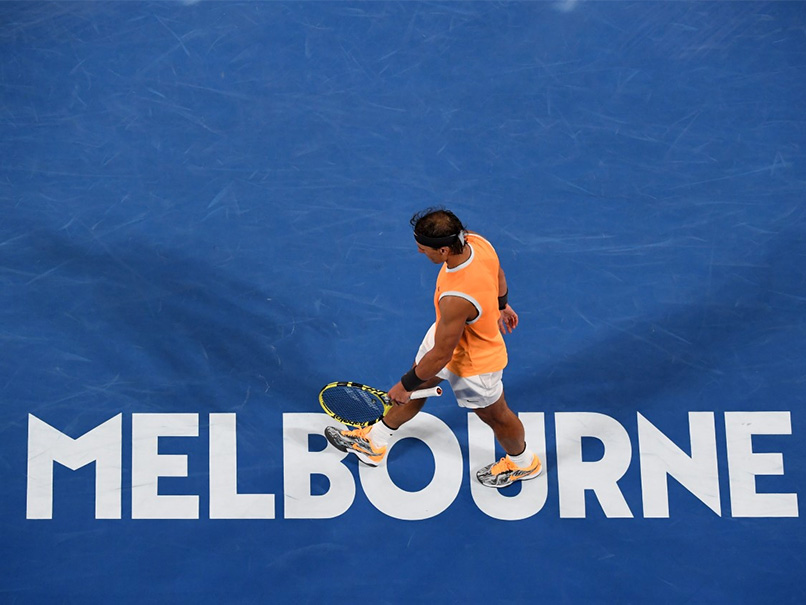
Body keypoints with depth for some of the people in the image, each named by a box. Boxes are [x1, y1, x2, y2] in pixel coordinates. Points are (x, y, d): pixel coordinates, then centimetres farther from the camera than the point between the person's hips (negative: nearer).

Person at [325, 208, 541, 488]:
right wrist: (501, 304, 22)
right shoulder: (475, 240, -25)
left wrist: (405, 385, -13)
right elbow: (498, 276, 0)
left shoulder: (456, 299, -46)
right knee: (417, 386, 26)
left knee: (496, 416, 22)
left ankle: (523, 463, 54)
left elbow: (441, 355, -30)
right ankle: (374, 443, 50)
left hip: (472, 363, -8)